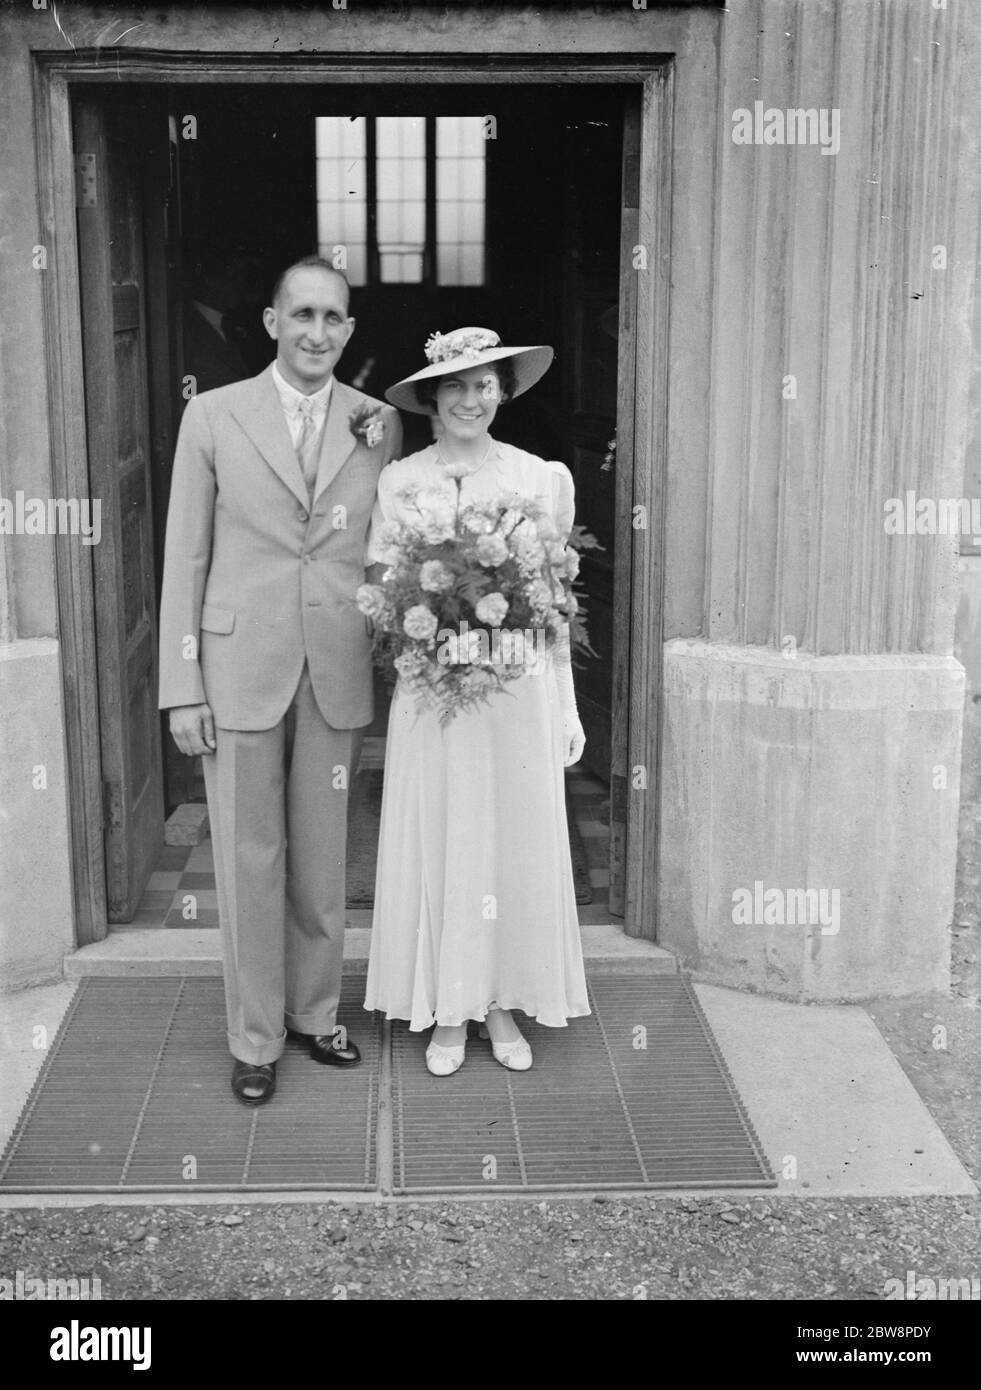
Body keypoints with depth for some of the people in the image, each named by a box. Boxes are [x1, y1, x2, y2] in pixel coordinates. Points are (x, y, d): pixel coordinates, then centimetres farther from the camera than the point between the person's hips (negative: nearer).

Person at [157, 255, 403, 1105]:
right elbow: (186, 558, 0)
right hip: (240, 670, -1)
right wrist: (182, 687, -4)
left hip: (338, 675, 2)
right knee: (249, 860, 6)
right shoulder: (213, 416, 0)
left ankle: (315, 1011, 30)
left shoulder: (379, 425, 4)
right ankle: (255, 1037, 21)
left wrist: (395, 671, 4)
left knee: (323, 856, 12)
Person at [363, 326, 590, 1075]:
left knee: (517, 843, 6)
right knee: (437, 844, 4)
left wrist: (569, 705, 4)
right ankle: (447, 1012, 19)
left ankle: (503, 1005, 22)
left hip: (521, 690, 1)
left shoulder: (543, 477, 3)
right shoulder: (399, 481, 2)